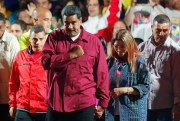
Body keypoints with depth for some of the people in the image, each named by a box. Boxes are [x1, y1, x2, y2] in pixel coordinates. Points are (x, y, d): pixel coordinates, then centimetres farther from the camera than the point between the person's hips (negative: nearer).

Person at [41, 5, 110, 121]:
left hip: (84, 103, -1)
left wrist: (103, 101, 3)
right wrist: (71, 55, -13)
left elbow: (101, 73, 4)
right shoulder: (54, 37, 5)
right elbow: (45, 61, -9)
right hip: (57, 102, 2)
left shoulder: (94, 41, 3)